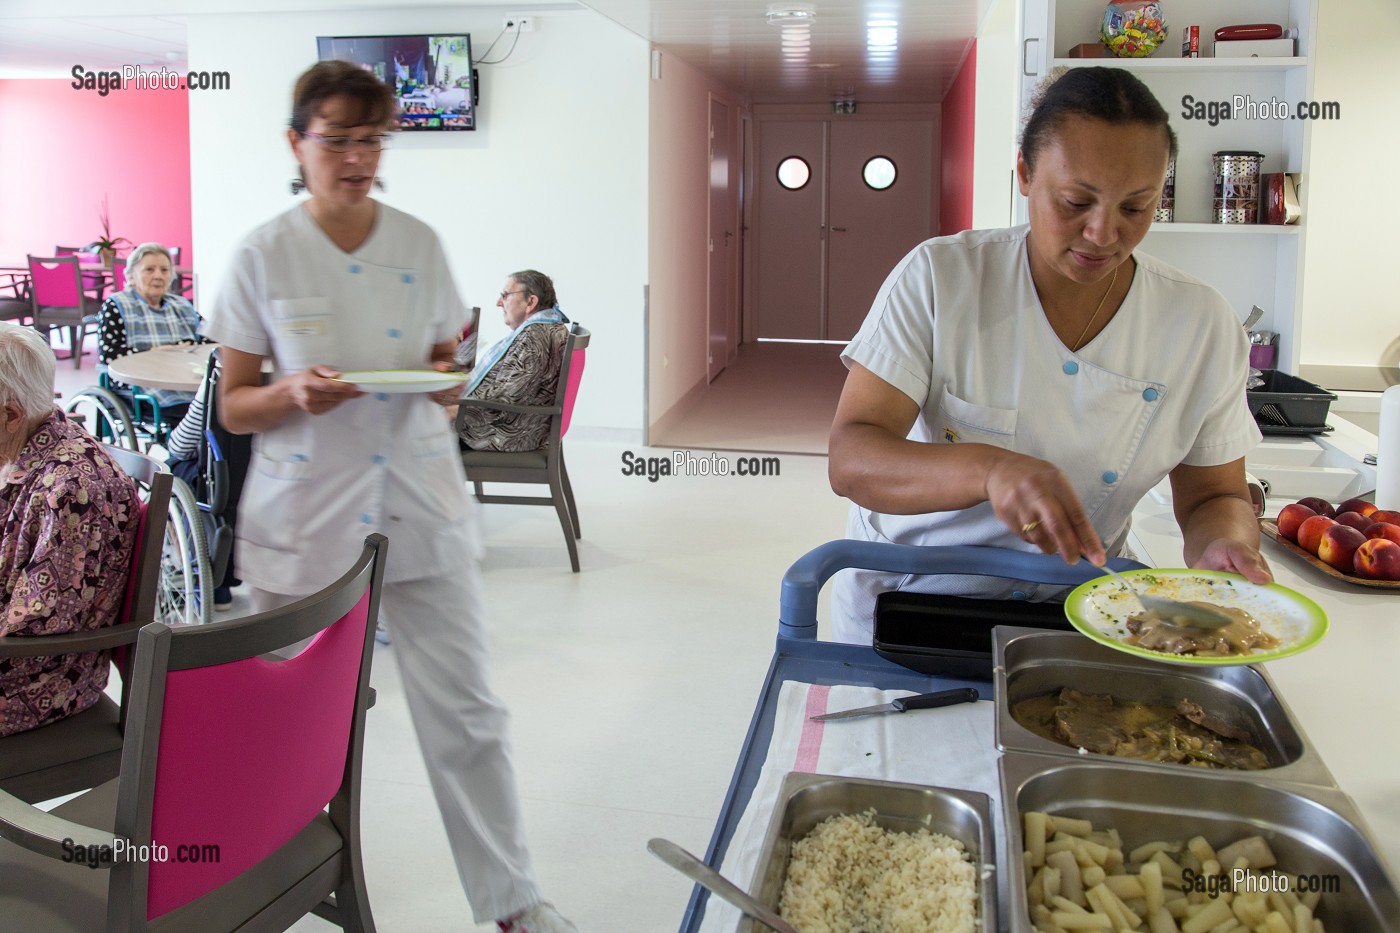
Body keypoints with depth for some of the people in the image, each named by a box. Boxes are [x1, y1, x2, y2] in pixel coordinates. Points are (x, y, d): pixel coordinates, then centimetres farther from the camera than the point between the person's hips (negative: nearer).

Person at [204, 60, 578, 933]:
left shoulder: (421, 245, 5)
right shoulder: (263, 257, -2)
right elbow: (233, 406, 2)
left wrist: (447, 381, -10)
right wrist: (293, 394, -19)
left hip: (421, 515, 2)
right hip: (303, 524, -1)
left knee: (466, 713, 3)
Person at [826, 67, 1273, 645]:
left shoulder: (1203, 325, -5)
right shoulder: (938, 278, -13)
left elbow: (1212, 496, 5)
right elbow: (849, 460, -21)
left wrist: (1225, 545, -19)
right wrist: (988, 469, -39)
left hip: (1074, 614, 3)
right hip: (906, 595, -2)